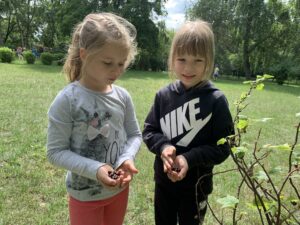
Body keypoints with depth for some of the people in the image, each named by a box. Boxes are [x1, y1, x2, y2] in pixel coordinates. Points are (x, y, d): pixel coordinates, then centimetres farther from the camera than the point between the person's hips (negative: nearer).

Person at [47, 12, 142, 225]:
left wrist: (127, 158, -18)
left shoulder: (123, 97, -8)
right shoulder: (67, 100, -20)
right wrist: (94, 169, -28)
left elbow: (135, 135, 2)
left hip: (120, 187, 5)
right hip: (85, 194, -4)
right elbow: (56, 151, -16)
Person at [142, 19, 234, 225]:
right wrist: (163, 147, -22)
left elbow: (222, 148, -13)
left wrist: (189, 159, -26)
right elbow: (149, 131, -1)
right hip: (163, 180, 3)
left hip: (195, 185, -3)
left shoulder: (216, 100, -16)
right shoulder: (163, 95, -7)